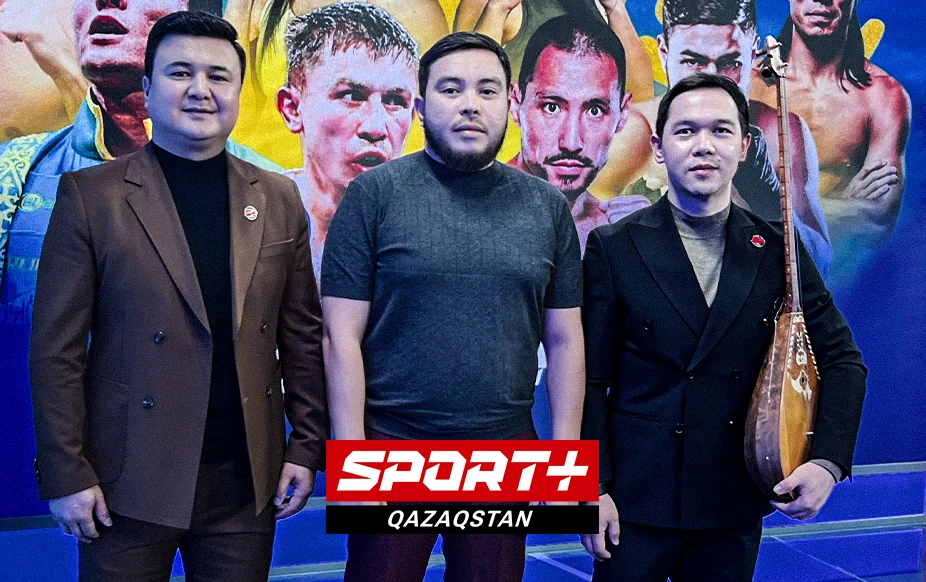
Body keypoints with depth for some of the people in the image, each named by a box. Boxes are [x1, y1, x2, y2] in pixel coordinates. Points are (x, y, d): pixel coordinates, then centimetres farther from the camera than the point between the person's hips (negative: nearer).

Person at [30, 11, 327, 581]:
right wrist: (65, 473, -8)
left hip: (246, 482, 3)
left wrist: (308, 446, 4)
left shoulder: (279, 199, 6)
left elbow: (302, 335, 8)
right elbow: (57, 348, -4)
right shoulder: (90, 195, -3)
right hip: (132, 481, -2)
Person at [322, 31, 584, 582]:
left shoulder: (548, 206, 5)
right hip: (391, 444, -2)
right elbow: (343, 336, -6)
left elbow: (565, 340, 7)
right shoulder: (374, 194, -4)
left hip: (506, 446, 3)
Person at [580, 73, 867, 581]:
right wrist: (593, 488, -10)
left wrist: (828, 461, -6)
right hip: (636, 502, -2)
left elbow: (841, 360, 6)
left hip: (736, 507, 3)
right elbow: (590, 379, -5)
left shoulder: (778, 252, 1)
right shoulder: (614, 247, -6)